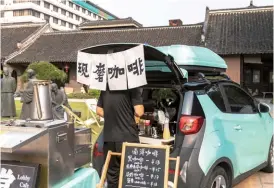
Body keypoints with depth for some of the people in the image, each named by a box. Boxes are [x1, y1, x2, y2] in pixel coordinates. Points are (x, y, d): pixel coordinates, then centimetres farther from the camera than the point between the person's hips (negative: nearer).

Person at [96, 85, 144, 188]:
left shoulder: (105, 87, 9)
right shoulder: (132, 87, -10)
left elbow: (99, 111, 15)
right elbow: (139, 112, -14)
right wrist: (129, 114, 7)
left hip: (109, 137, 5)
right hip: (127, 138, -5)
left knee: (112, 173, 14)